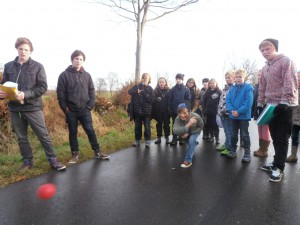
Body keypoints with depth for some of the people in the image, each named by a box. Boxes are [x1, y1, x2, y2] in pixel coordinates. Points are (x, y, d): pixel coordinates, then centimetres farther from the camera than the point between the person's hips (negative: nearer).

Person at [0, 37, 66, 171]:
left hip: (32, 107, -3)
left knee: (43, 135, 0)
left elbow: (43, 87, -7)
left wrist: (25, 94, -20)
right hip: (14, 108, 4)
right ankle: (28, 161, 26)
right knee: (21, 137, 12)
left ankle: (53, 160, 9)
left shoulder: (37, 66, 0)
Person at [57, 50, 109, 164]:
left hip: (85, 110, 1)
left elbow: (91, 91, 8)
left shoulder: (87, 75, 8)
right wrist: (65, 108, -8)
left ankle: (97, 152, 14)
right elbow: (60, 93, -3)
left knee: (90, 130, 3)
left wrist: (90, 106, -2)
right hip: (71, 111, -1)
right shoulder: (64, 75, -1)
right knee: (73, 132, 9)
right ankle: (75, 154, 21)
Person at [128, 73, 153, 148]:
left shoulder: (150, 89, 3)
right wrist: (137, 91, -25)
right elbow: (130, 91, -9)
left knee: (147, 127, 2)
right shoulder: (137, 86, 7)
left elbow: (151, 99, -7)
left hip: (147, 111, -2)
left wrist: (144, 92, -18)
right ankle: (137, 140, 22)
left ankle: (147, 141, 12)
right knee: (137, 126, 10)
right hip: (137, 110, 2)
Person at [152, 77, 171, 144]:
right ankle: (159, 138, 21)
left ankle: (167, 138, 17)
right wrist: (153, 111, -11)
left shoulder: (168, 91, -2)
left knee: (166, 124, 7)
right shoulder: (155, 91, 1)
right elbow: (153, 101, -5)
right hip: (158, 111, 1)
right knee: (159, 124, 11)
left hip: (166, 111, -1)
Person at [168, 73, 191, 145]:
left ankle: (182, 138, 20)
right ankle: (174, 139, 15)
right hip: (174, 110, 2)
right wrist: (169, 109, -4)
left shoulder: (186, 89, -1)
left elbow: (188, 100, -3)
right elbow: (170, 100, 2)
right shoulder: (173, 89, 3)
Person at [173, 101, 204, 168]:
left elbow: (201, 127, -17)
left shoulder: (196, 117, -36)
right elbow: (175, 131, -52)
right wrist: (188, 125, -63)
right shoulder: (178, 118, -36)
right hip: (186, 132, 3)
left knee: (191, 140, -24)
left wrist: (189, 133, -27)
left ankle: (188, 160, -13)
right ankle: (194, 143, 46)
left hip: (195, 131, -3)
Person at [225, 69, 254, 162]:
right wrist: (232, 110, -14)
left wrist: (239, 111, -21)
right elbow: (228, 100, 1)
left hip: (244, 116, -5)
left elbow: (248, 103, -18)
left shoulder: (248, 88, -9)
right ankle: (233, 151, 28)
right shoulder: (232, 88, 6)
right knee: (233, 134, 15)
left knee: (244, 135, 2)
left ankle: (247, 153, 13)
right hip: (233, 116, 5)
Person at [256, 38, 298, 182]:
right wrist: (260, 104, 14)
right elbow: (262, 88, 19)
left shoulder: (286, 61, -6)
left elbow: (290, 83, -15)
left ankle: (278, 168, 6)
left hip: (285, 105, -7)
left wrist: (284, 102, -22)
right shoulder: (265, 68, 16)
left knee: (282, 138, -2)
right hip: (271, 106, 7)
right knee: (275, 137, 13)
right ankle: (277, 162, 25)